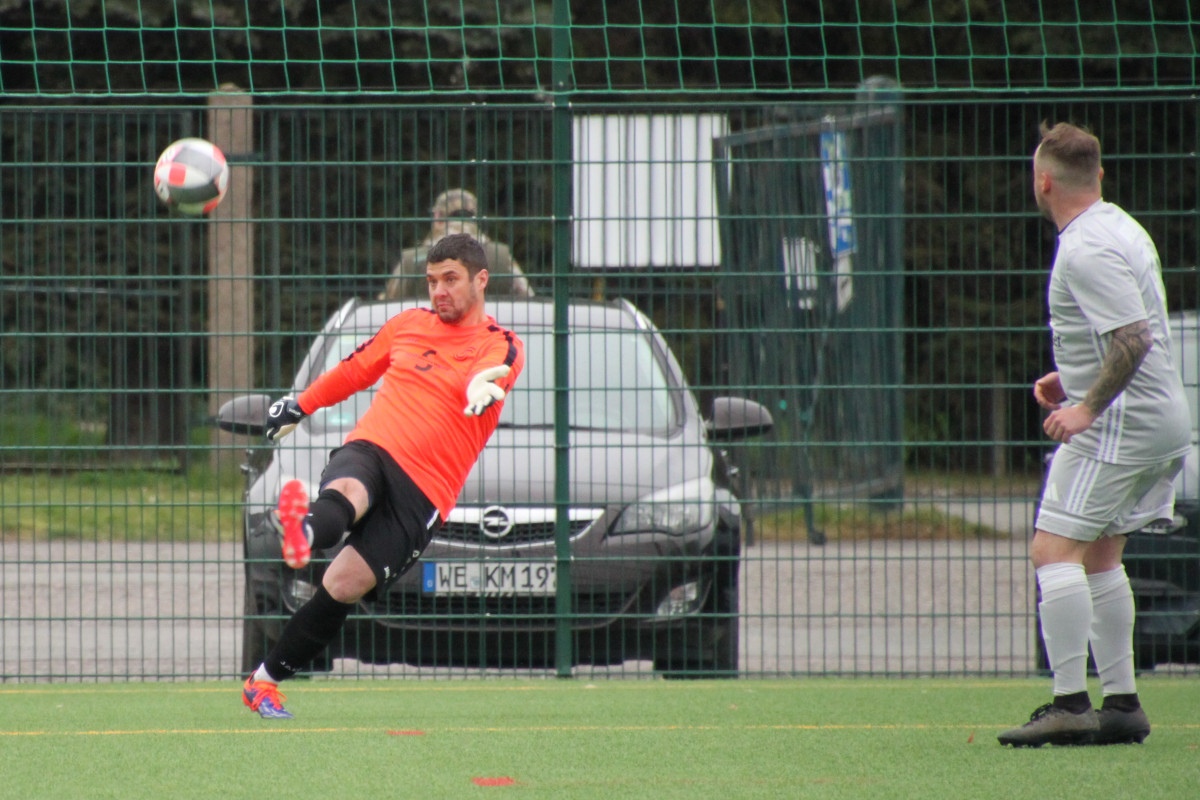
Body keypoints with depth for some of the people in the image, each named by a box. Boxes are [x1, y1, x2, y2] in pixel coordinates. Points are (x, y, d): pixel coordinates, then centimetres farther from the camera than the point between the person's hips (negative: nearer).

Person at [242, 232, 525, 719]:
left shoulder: (502, 347, 6)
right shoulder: (408, 325, 20)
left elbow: (488, 375, -19)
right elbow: (355, 370, 36)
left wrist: (483, 387, -42)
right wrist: (299, 405, 42)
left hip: (422, 492, -2)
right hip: (370, 448, 2)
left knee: (343, 586, -16)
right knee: (346, 495, -37)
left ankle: (267, 679, -7)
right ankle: (304, 530, -72)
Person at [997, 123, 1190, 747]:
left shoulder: (1087, 251, -18)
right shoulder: (1119, 228, 14)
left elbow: (1134, 337, -26)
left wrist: (1090, 407, -24)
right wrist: (1073, 379, 21)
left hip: (1121, 422, -10)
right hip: (1162, 420, 10)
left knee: (1055, 550, -11)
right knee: (1098, 556, 16)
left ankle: (1070, 705, -16)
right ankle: (1122, 704, 15)